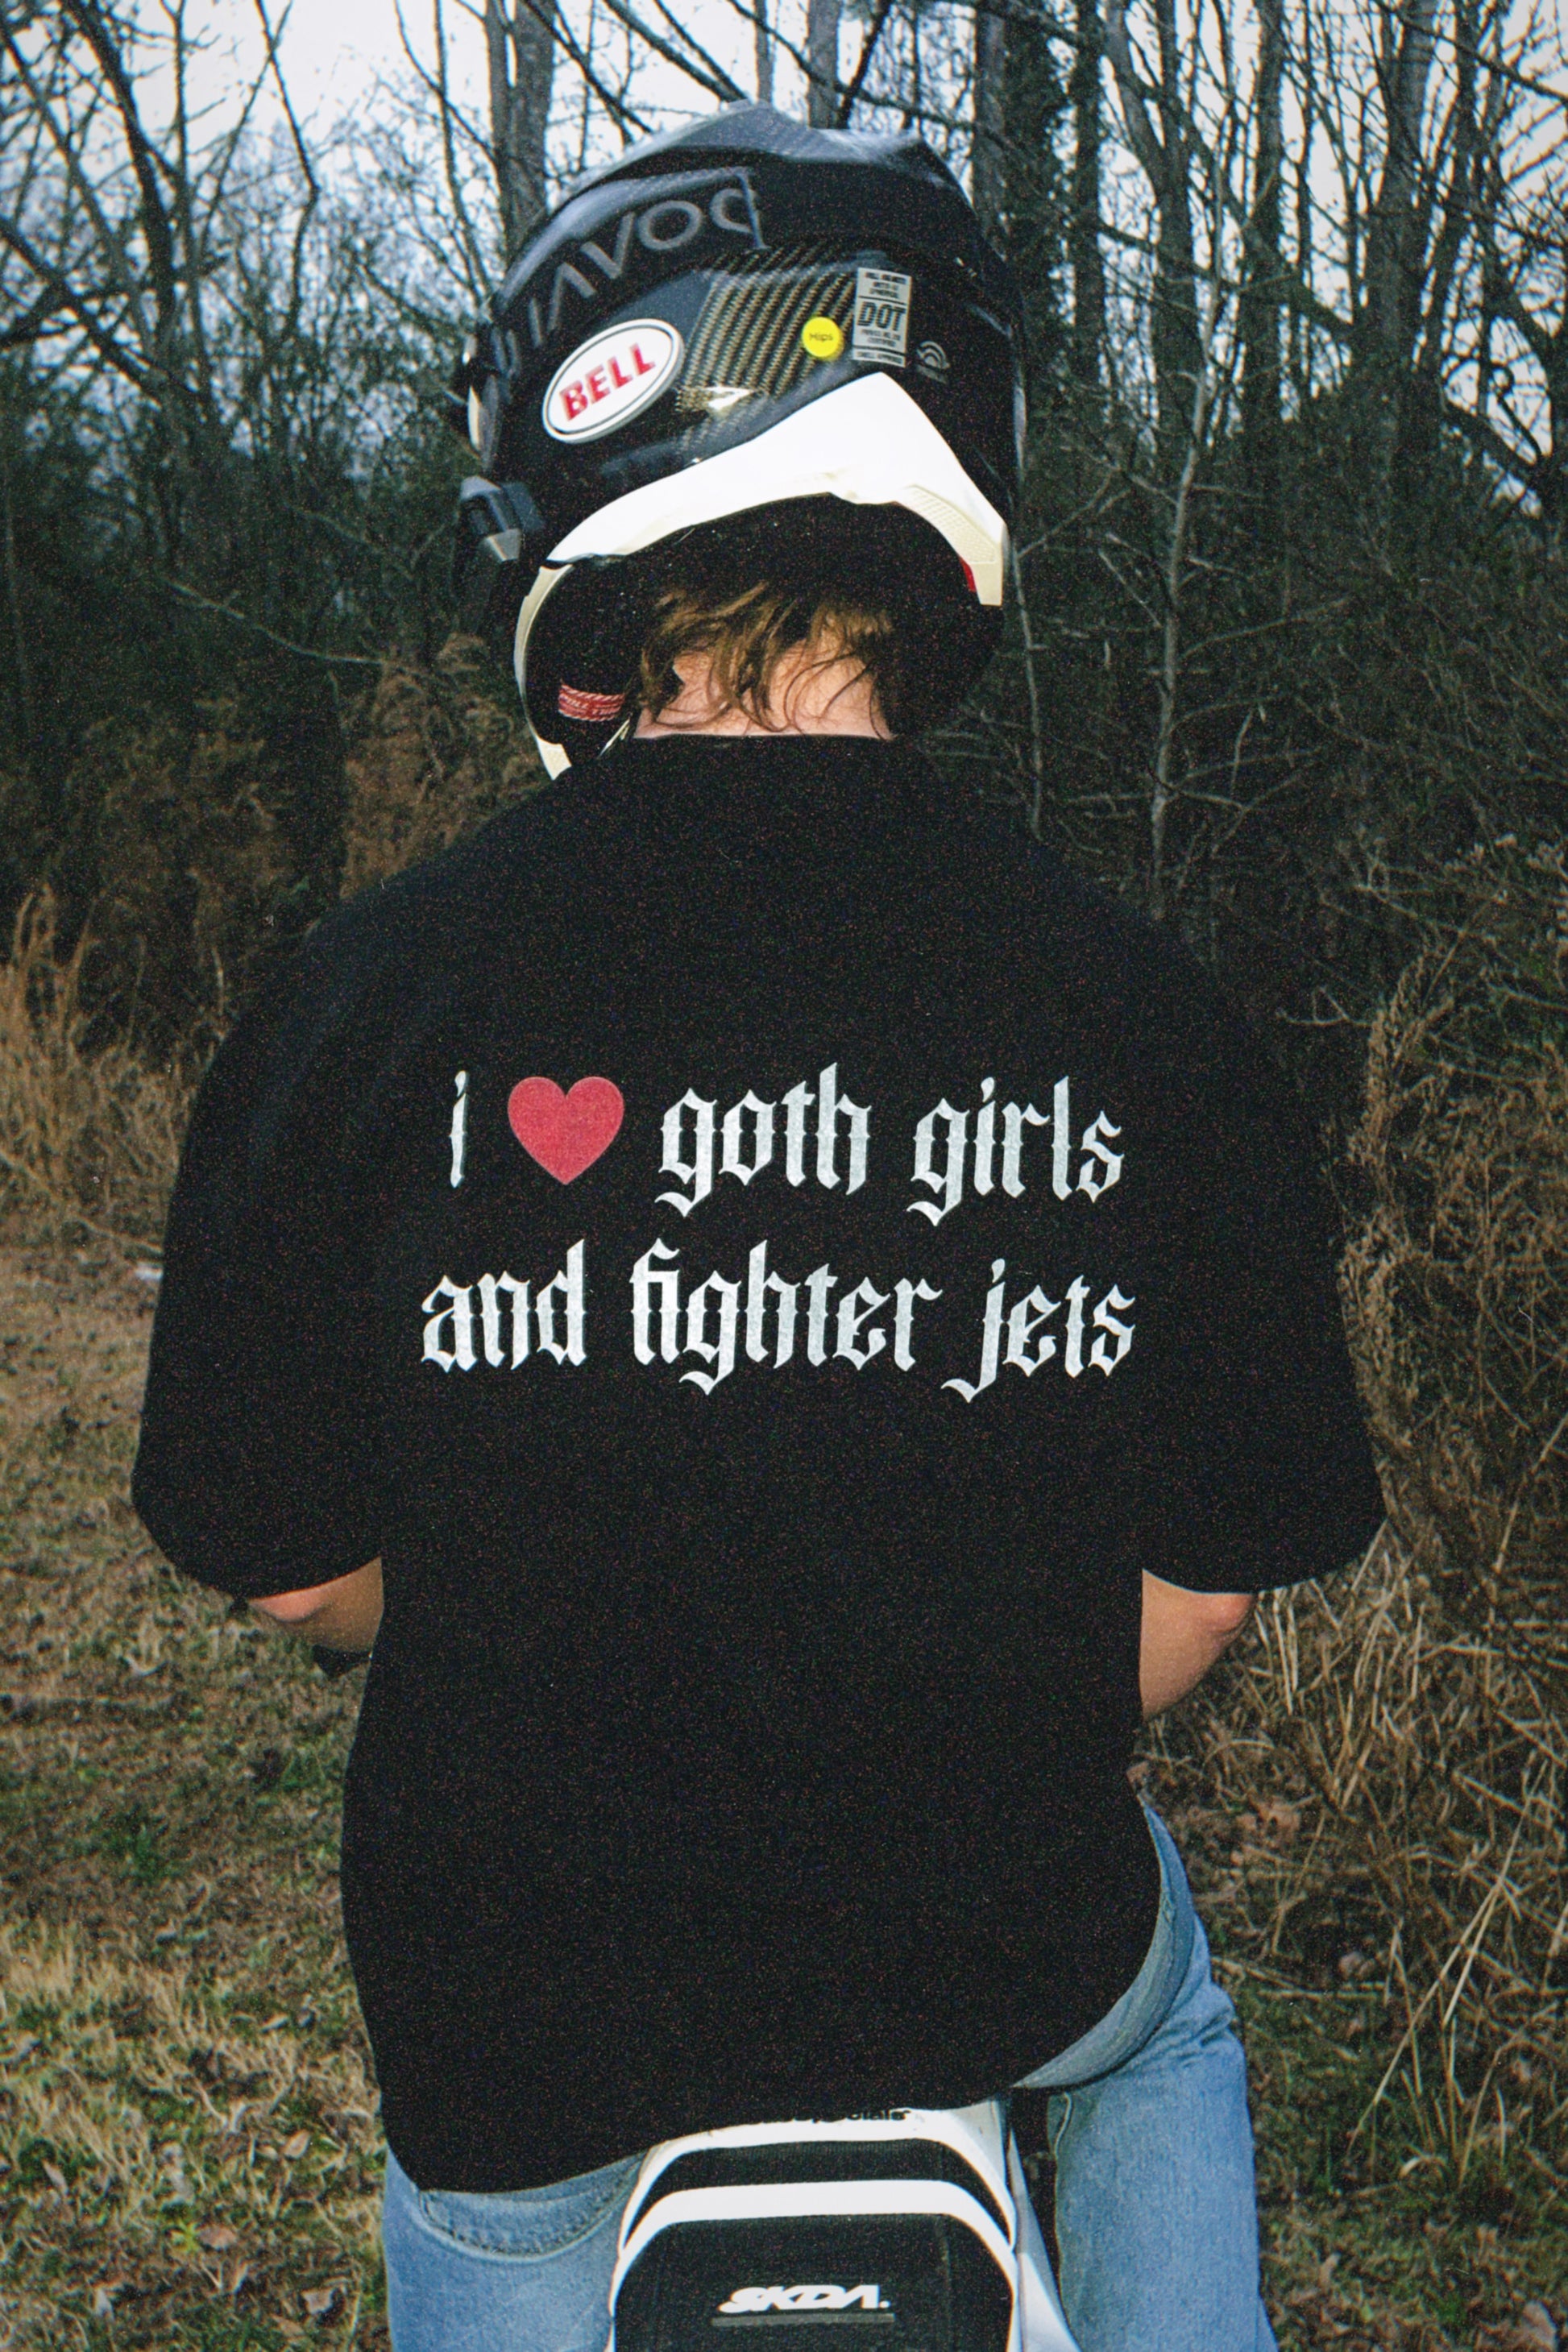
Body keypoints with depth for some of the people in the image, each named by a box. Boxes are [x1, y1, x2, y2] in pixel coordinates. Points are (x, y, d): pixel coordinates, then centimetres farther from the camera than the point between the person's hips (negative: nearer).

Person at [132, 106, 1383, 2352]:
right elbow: (1206, 1584, -4)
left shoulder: (369, 992, -16)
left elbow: (293, 1564, -5)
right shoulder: (1140, 1008, -13)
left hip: (524, 1984, 0)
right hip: (1002, 1964, 1)